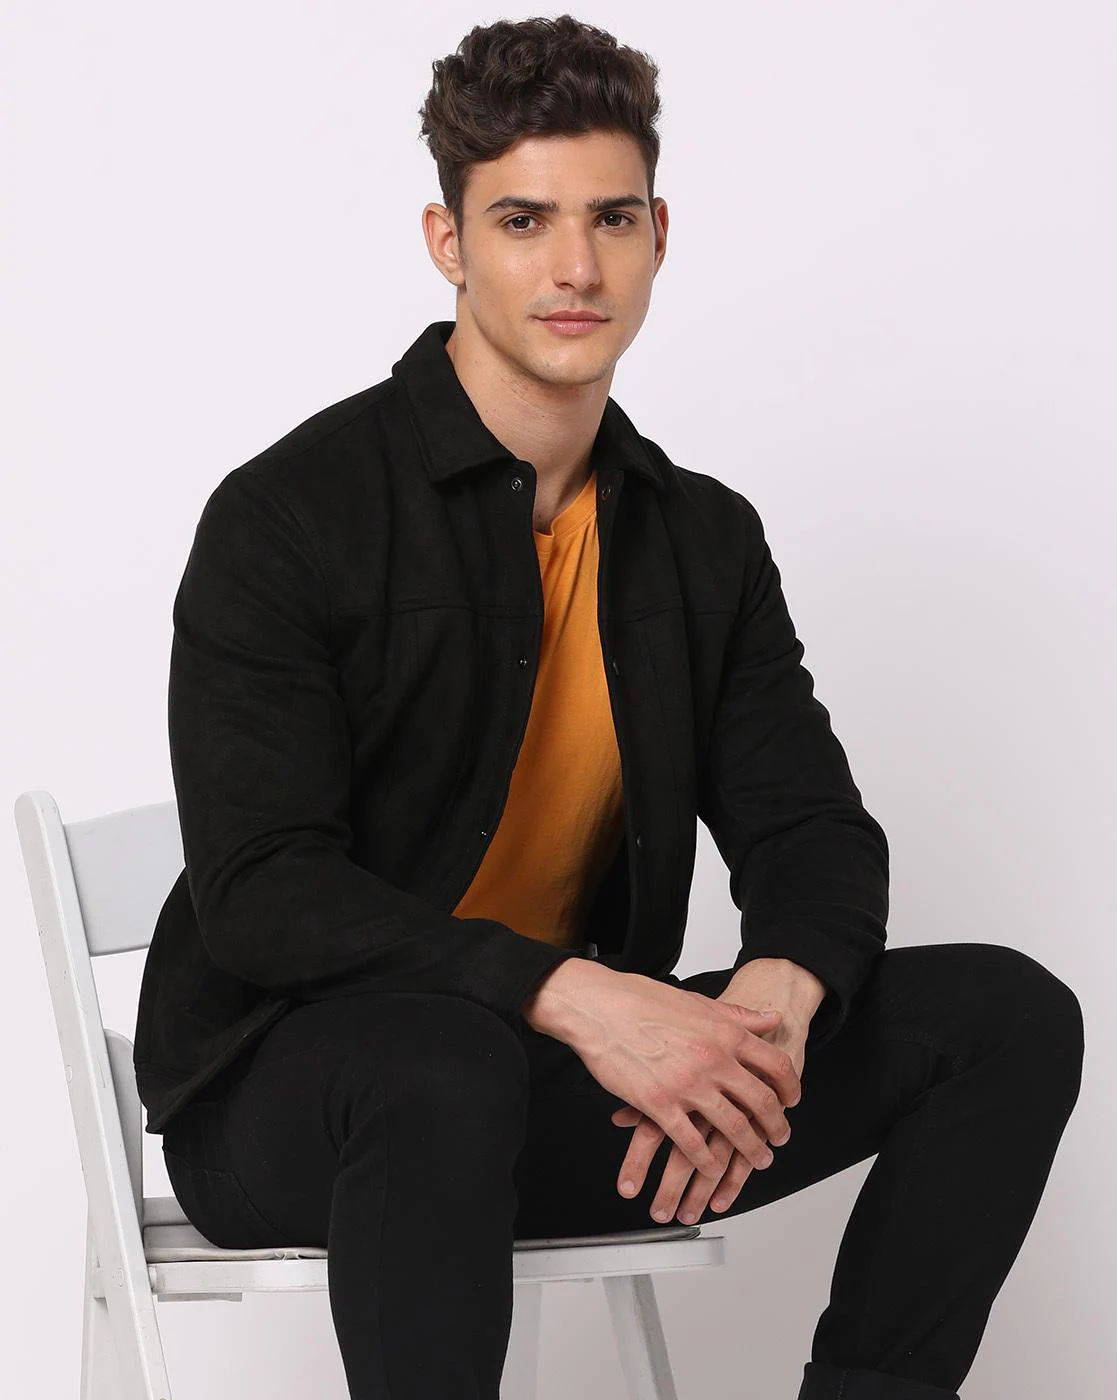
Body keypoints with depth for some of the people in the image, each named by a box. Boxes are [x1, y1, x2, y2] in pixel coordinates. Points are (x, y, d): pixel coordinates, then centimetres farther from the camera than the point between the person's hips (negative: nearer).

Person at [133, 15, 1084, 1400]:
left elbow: (814, 832, 6)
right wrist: (569, 993, -31)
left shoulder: (707, 538, 8)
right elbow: (257, 887, -18)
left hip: (566, 1080, 6)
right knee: (442, 1069, -42)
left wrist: (777, 994, -20)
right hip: (283, 1100, -5)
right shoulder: (287, 518, -10)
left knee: (1011, 1015, -7)